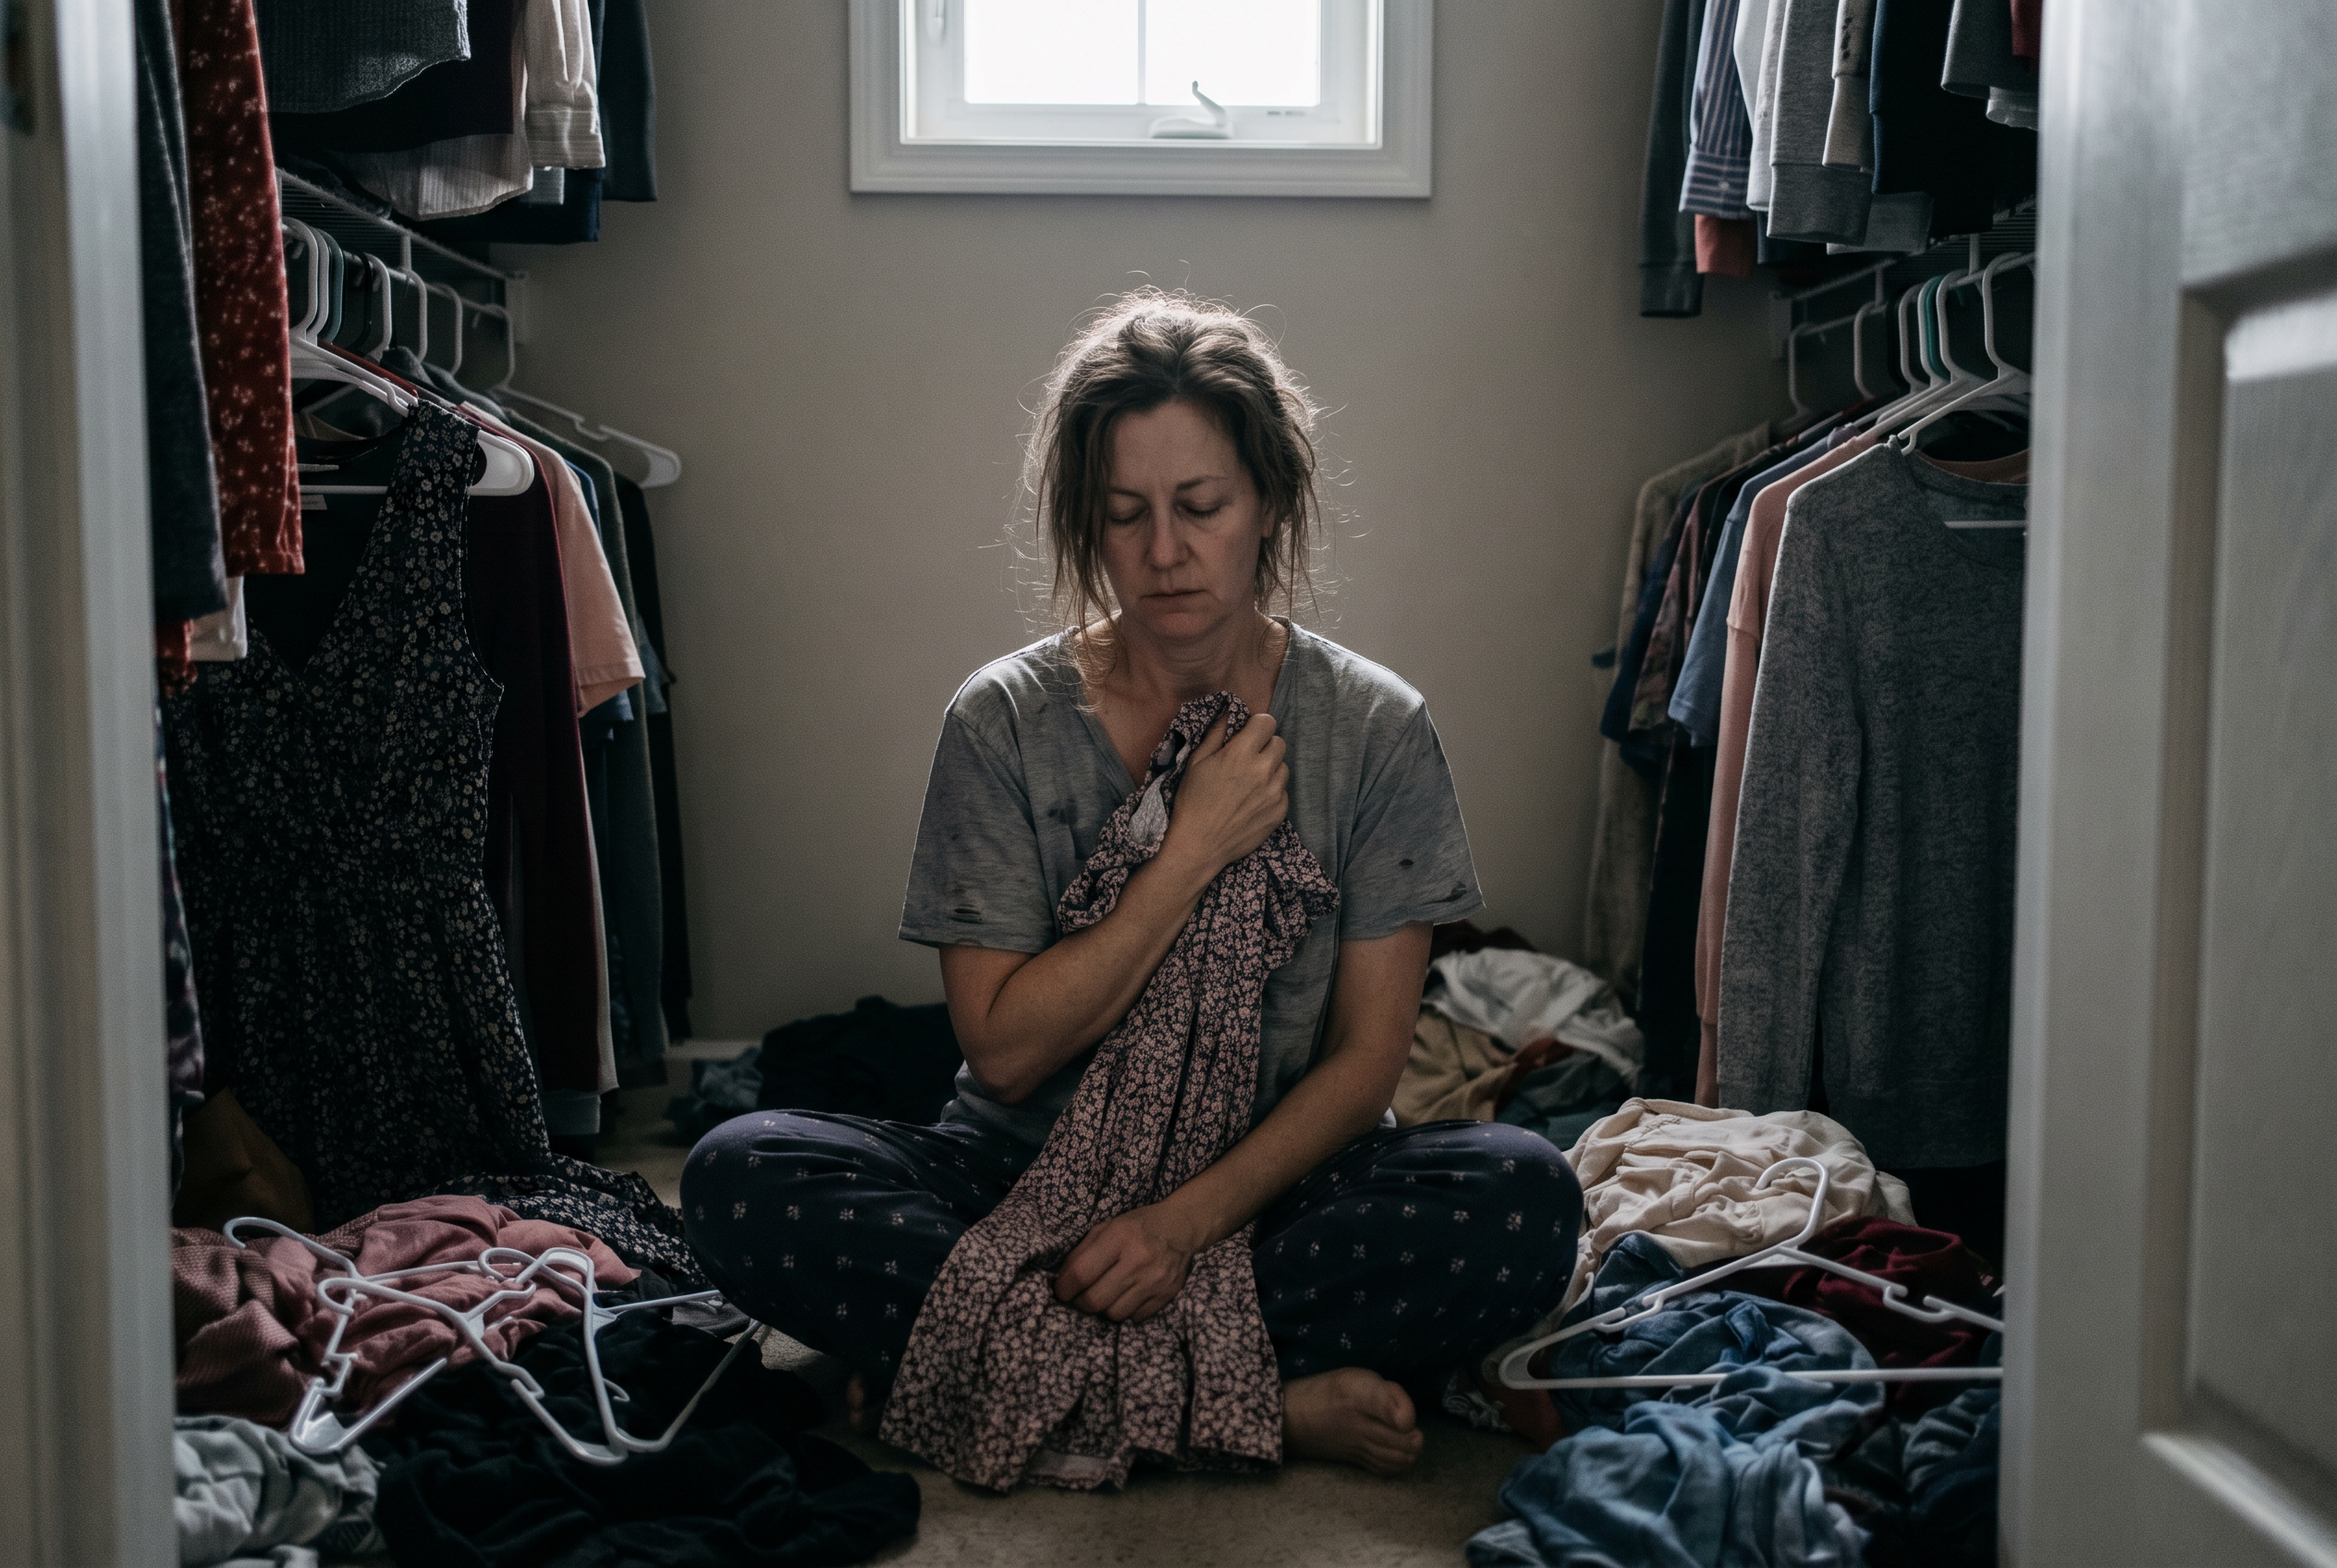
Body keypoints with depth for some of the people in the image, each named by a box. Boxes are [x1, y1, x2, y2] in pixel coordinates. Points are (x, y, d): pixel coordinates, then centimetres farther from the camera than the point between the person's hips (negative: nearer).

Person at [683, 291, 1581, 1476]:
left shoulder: (1375, 729, -4)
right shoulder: (1004, 722, -5)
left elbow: (1367, 1053, -6)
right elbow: (1005, 1049, -10)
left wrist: (1192, 1219, -21)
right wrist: (1194, 849, -17)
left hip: (1271, 1183, 0)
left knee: (1525, 1194, -30)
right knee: (742, 1175, -26)